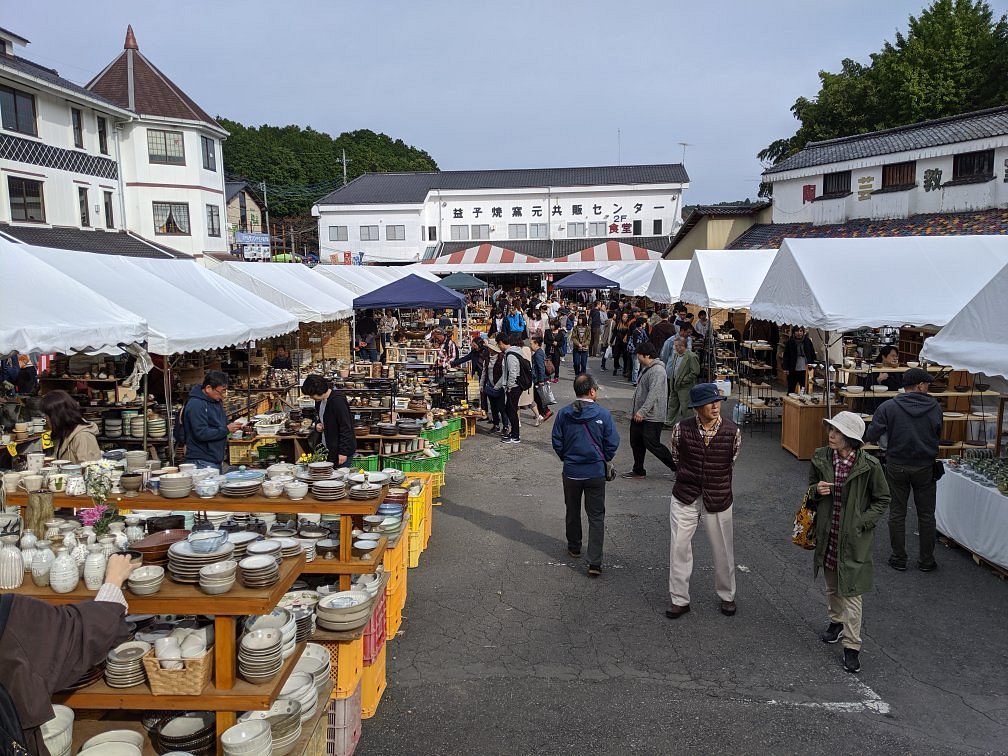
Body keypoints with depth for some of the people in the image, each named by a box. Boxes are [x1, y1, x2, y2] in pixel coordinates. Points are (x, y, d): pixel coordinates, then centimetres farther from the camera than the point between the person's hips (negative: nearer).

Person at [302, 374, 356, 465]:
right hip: (328, 449, 8)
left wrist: (343, 452, -20)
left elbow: (346, 427, -20)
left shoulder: (338, 400, -19)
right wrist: (317, 424, 3)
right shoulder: (319, 401, 8)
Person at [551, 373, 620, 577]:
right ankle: (595, 562, -2)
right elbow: (612, 443, -8)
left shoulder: (564, 413, -8)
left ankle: (574, 547, 39)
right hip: (596, 472, -2)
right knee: (596, 516, 5)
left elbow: (557, 442, -1)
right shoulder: (602, 413, -13)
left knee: (572, 511, 22)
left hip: (571, 471, 2)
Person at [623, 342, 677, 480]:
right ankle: (639, 471, 25)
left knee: (653, 445, -6)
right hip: (640, 415, 10)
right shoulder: (646, 368, 14)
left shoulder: (657, 371, -19)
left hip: (652, 417, -10)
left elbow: (653, 394, -29)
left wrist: (642, 411, -32)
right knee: (636, 443, 14)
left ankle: (677, 467, 7)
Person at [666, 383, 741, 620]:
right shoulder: (681, 429, -9)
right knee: (678, 548, 2)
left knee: (723, 551, 12)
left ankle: (727, 596, 34)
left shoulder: (733, 432, -9)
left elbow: (731, 464, 8)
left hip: (718, 500, 0)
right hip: (685, 498, 0)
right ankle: (680, 599, 17)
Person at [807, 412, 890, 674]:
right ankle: (837, 621, 45)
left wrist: (862, 523, -13)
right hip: (827, 533, 4)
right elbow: (811, 492, 9)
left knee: (851, 591, -1)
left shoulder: (869, 466, -17)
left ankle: (852, 647, 9)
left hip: (854, 537, -4)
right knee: (831, 585, 21)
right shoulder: (820, 458, -5)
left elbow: (882, 500, -3)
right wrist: (816, 491, -15)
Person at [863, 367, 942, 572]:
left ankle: (899, 559, 18)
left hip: (897, 466, 0)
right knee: (926, 515, 13)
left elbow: (871, 436, -13)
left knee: (897, 513, 11)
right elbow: (938, 435, 6)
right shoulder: (935, 407, -8)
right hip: (925, 467, 1)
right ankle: (926, 560, 23)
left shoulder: (888, 407, -12)